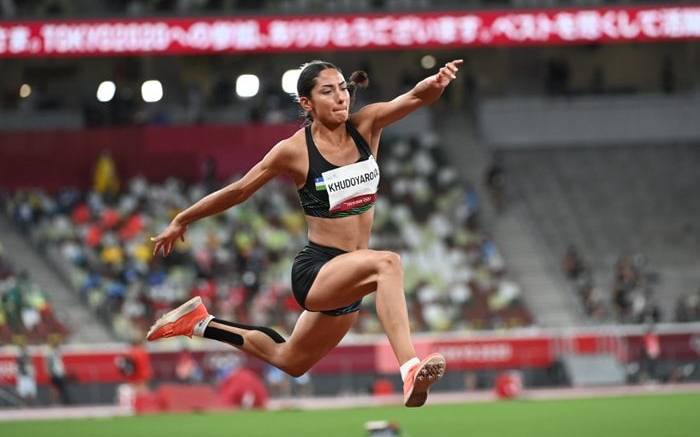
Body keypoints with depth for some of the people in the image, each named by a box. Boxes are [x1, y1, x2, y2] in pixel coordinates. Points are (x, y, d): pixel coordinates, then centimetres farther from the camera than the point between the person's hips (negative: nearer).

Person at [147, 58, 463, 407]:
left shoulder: (365, 126, -2)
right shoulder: (295, 150, -11)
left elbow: (414, 98, -19)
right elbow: (239, 191, 2)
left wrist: (436, 83, -42)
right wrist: (182, 221, 9)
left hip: (348, 279, 6)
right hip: (314, 271, -6)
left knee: (290, 362, 25)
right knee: (386, 263, -37)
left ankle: (201, 324, 44)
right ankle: (410, 370, -50)